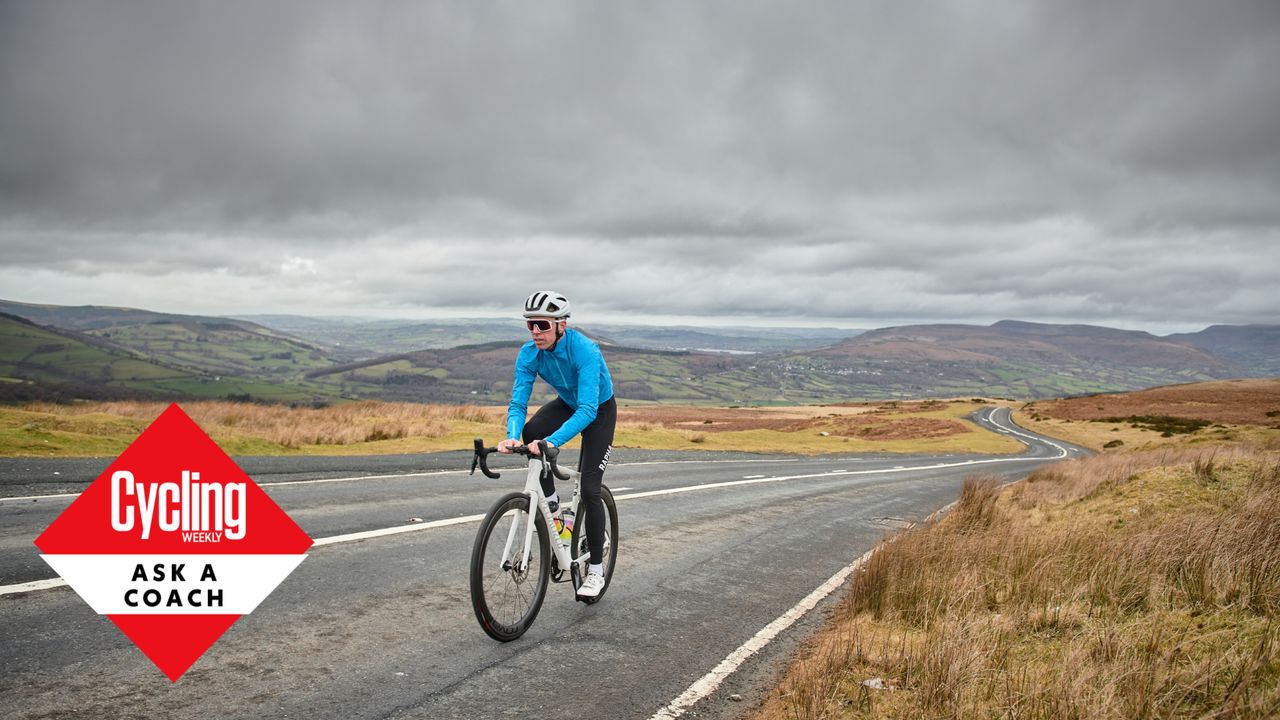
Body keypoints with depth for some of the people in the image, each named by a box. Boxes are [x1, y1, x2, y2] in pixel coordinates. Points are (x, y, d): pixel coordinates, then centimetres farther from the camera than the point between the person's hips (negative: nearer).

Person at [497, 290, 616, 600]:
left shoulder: (584, 350, -36)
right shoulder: (529, 353, -20)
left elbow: (587, 410, -43)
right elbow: (517, 402, -21)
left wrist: (551, 442, -55)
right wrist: (512, 436, -43)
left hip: (600, 411, -5)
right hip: (567, 404, 5)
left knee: (589, 488, -12)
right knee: (529, 433, -28)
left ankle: (596, 570, 2)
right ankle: (550, 499, -4)